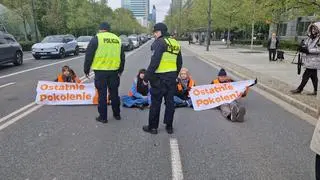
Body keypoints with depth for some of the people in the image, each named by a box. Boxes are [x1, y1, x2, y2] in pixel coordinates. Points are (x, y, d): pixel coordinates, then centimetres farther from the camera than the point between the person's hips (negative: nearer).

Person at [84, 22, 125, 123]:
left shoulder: (96, 39, -4)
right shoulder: (117, 39, 11)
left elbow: (89, 56, -4)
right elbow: (122, 57, 17)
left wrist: (86, 69, 6)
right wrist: (120, 70, 26)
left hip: (100, 71, -4)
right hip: (114, 71, 4)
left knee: (102, 94, 4)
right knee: (114, 93, 15)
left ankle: (103, 117, 11)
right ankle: (117, 114, 26)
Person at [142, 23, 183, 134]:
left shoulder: (159, 42, -11)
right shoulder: (176, 44, 14)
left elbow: (154, 61, -19)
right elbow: (179, 63, 17)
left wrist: (146, 77, -14)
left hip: (159, 78, -7)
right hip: (172, 77, 7)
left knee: (156, 102, 4)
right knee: (170, 102, 13)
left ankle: (153, 127, 14)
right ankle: (169, 126, 22)